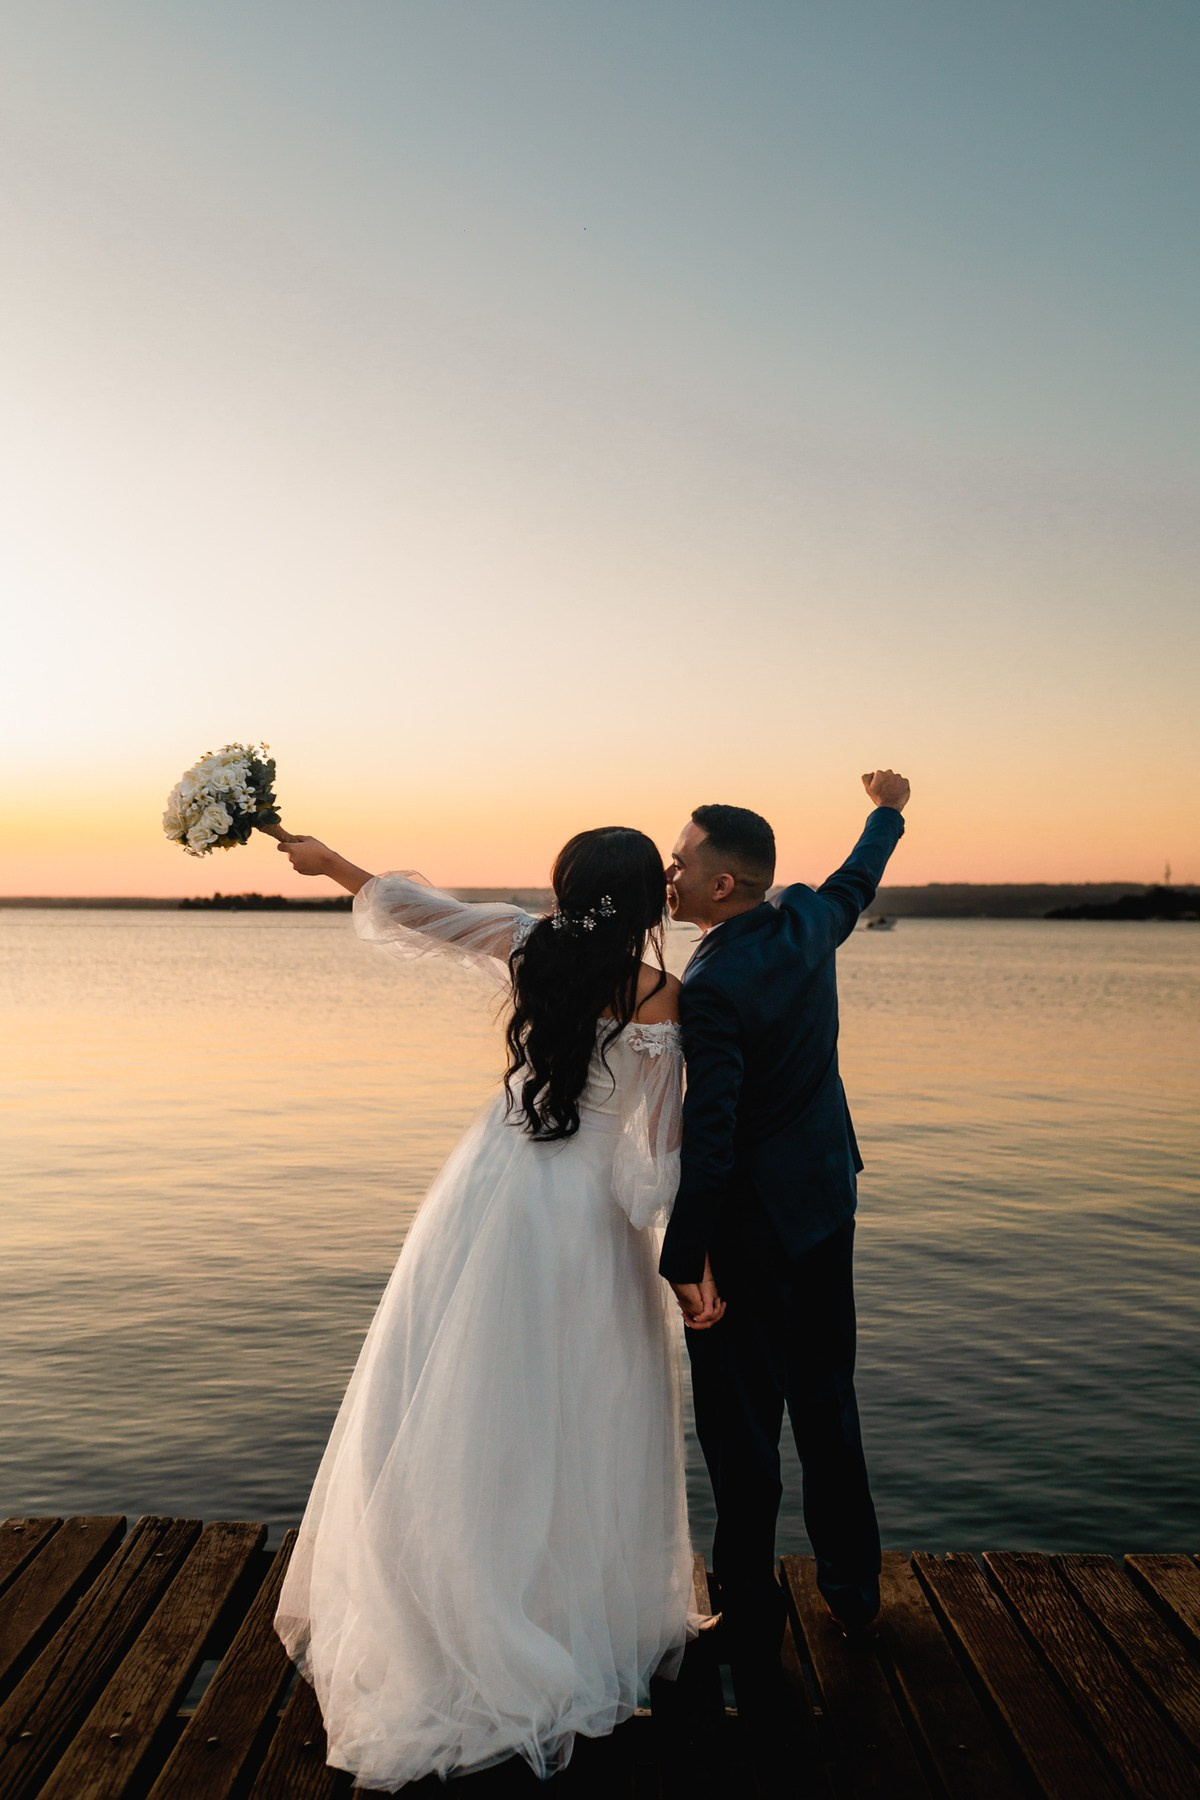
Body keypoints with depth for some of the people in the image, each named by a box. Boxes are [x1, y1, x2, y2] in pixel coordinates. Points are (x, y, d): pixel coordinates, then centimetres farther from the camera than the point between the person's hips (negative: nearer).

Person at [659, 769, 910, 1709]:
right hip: (827, 1203, 8)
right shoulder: (807, 919, -3)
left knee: (742, 1428, 3)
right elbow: (858, 882, 20)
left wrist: (685, 1262, -24)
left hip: (753, 1225, -8)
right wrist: (887, 812, 39)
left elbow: (709, 1135, -28)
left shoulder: (711, 989, -26)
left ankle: (754, 1648, 15)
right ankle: (852, 1587, 40)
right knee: (827, 1401, 23)